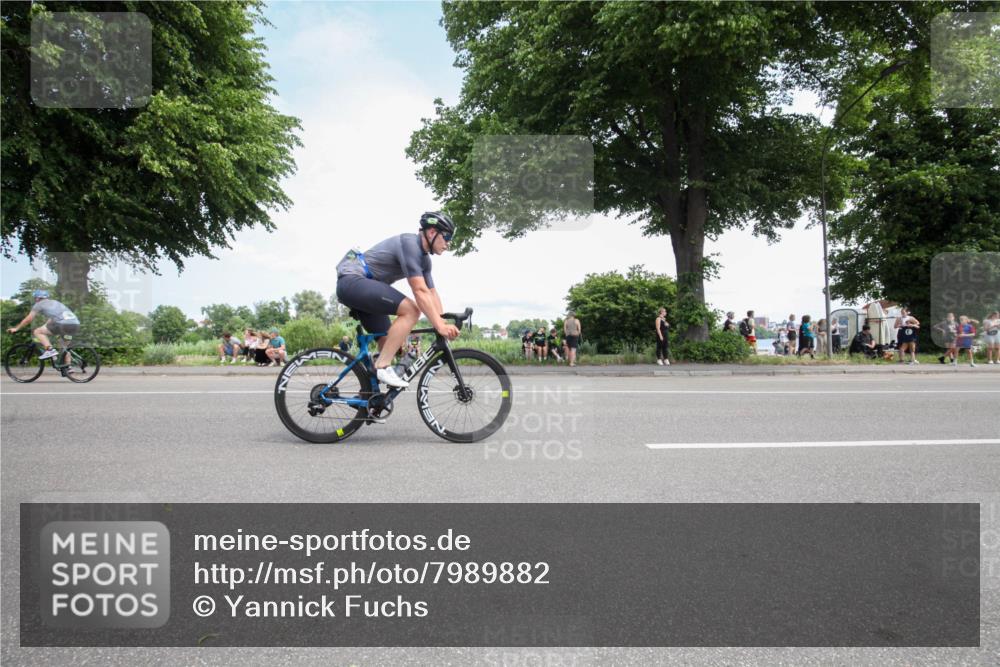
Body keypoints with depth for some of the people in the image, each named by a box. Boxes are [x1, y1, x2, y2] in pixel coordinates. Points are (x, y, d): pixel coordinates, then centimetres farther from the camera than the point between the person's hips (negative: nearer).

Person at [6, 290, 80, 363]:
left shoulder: (39, 304, 15)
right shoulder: (55, 303, 35)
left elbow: (28, 319, 16)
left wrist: (16, 328, 27)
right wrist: (43, 327, 56)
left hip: (63, 324, -7)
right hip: (76, 325, 7)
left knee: (37, 332, 7)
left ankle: (50, 350, -10)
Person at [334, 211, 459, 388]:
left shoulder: (424, 258, 12)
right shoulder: (409, 243, -19)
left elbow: (432, 294, 10)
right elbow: (420, 291, -25)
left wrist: (444, 324, -1)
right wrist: (439, 326, -28)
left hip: (364, 288, 11)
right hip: (353, 280, -11)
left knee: (391, 345, 6)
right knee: (410, 310, -25)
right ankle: (383, 367, -22)